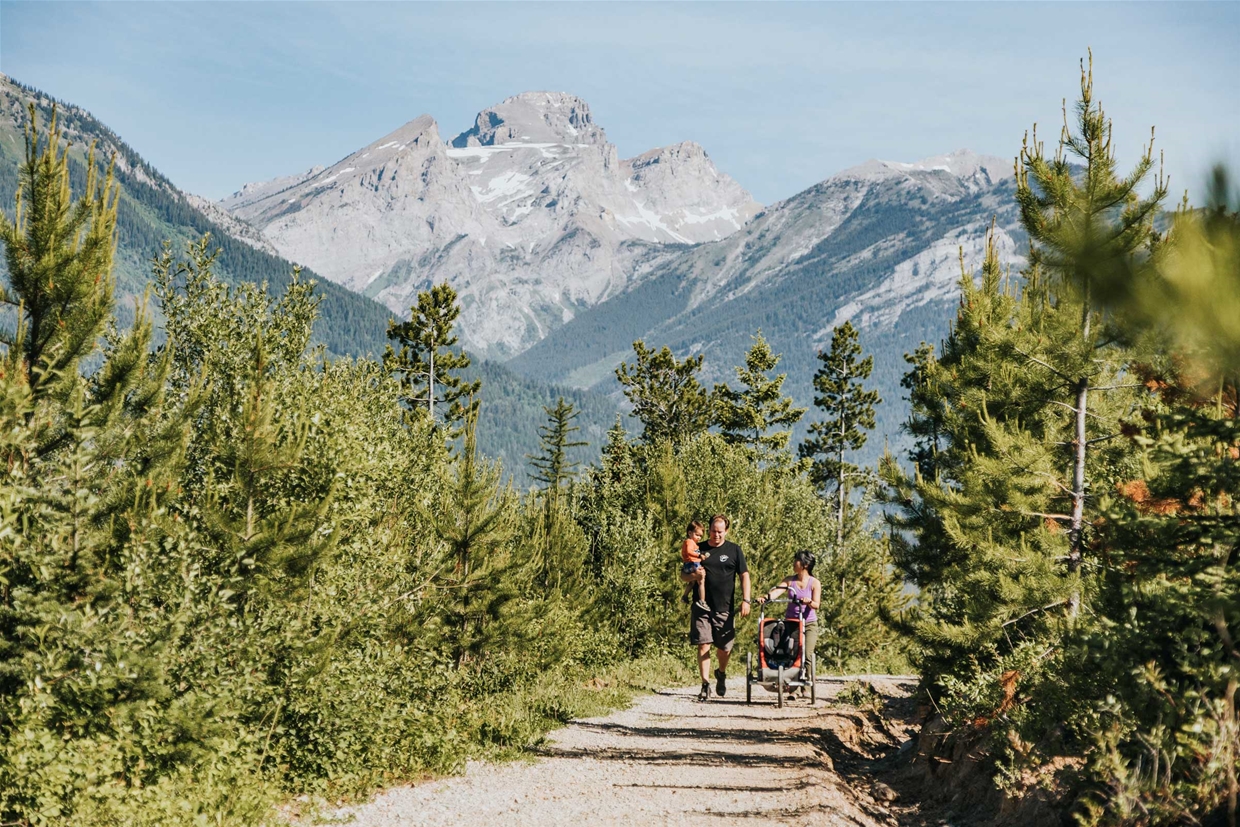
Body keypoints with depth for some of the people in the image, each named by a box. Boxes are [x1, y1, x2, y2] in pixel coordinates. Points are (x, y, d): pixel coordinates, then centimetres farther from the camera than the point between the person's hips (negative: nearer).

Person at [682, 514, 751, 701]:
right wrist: (694, 576, -12)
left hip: (724, 608, 0)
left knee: (725, 647, 4)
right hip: (701, 607, 0)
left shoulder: (734, 550, 6)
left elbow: (744, 576, 6)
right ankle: (705, 685, -4)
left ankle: (721, 673, 34)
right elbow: (683, 575, 11)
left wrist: (745, 600, -5)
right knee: (703, 645, -8)